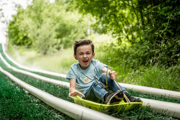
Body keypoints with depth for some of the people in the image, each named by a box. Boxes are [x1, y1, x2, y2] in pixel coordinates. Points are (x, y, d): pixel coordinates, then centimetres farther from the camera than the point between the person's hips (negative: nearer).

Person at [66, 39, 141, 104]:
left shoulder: (95, 64, 6)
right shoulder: (74, 68, 5)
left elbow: (105, 69, -15)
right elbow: (72, 86, -6)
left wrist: (111, 73, -41)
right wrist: (72, 90, -33)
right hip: (86, 96, -2)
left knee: (104, 76, -25)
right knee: (95, 82, -32)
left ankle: (126, 96, -36)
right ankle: (107, 97, -64)